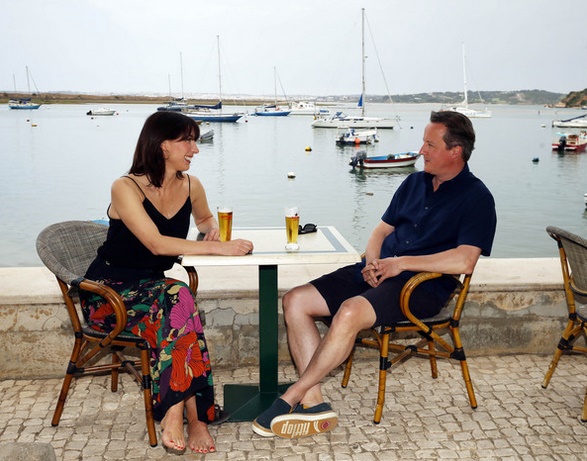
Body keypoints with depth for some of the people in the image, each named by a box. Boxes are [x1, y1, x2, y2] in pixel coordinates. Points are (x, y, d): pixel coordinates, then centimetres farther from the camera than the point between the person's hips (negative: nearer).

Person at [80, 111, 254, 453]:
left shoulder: (191, 186, 3)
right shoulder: (126, 188, -15)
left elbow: (206, 218, 26)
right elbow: (156, 243, -27)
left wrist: (213, 229, 1)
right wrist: (218, 248, -32)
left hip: (152, 289, 5)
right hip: (108, 293, -5)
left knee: (178, 302, -32)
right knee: (180, 300, -34)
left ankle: (175, 413, -26)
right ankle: (196, 416, -31)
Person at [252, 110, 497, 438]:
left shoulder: (476, 198, -6)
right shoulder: (415, 182, 17)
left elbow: (464, 262, -19)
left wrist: (402, 262, -15)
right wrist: (372, 263, -1)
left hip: (422, 285, -8)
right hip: (379, 273, 8)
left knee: (350, 311, -36)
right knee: (295, 301, -9)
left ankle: (292, 397, -20)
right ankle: (314, 403, -16)